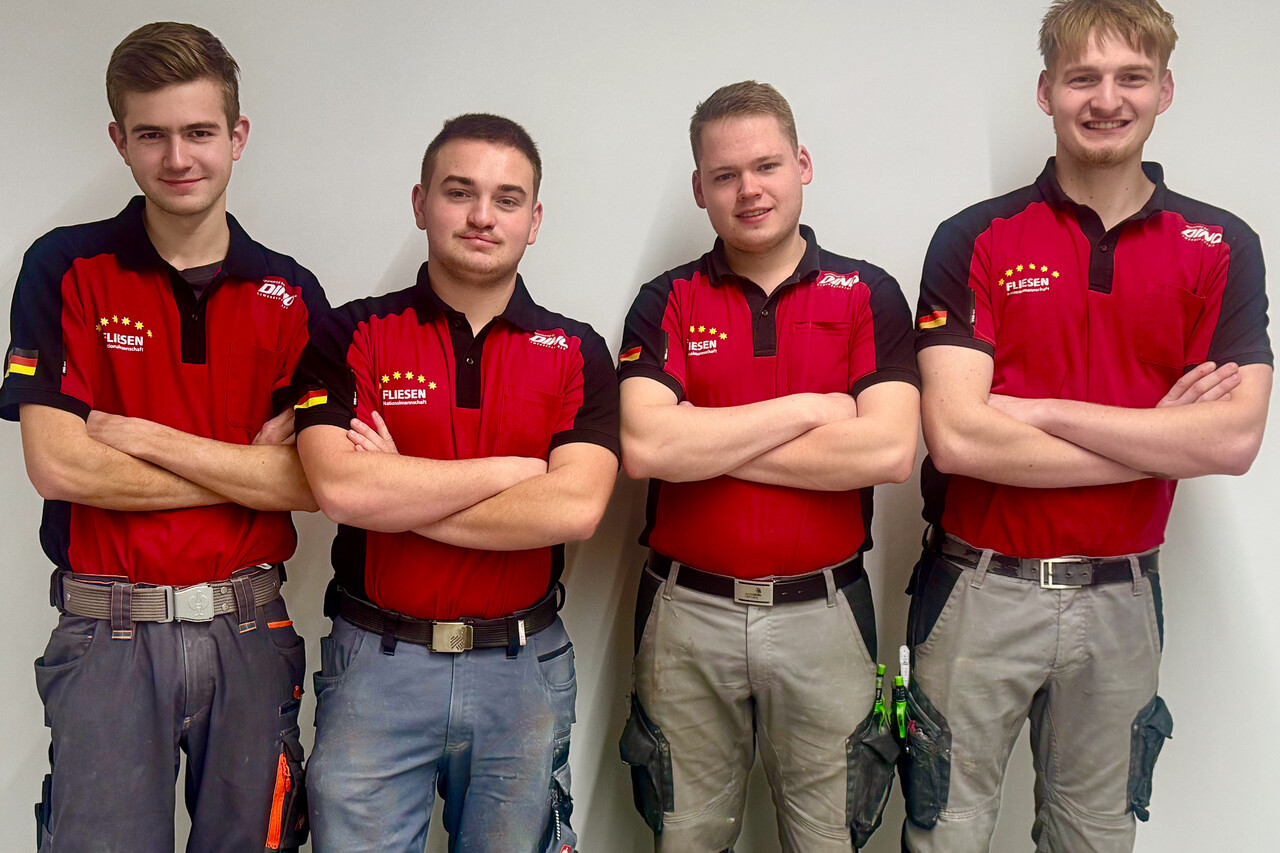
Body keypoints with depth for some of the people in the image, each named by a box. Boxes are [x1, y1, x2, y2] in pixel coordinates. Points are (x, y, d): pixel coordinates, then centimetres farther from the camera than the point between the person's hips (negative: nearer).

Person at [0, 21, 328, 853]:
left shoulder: (291, 296, 2)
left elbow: (316, 481, -7)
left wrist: (142, 436, -12)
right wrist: (250, 468, -11)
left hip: (249, 632, 2)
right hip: (107, 634, -2)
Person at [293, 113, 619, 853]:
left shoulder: (577, 353, 0)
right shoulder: (353, 336, -2)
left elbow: (576, 507, -15)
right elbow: (341, 487, -18)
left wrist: (400, 497, -14)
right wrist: (516, 469, -13)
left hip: (523, 670, 1)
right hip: (377, 661, -1)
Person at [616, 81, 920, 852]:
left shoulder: (869, 295, 1)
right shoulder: (666, 303, 3)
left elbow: (890, 450, -15)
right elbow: (644, 446, -15)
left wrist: (709, 446, -12)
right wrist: (808, 409, -12)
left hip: (822, 613, 0)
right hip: (689, 613, 1)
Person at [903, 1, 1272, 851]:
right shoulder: (974, 240, -6)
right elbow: (957, 438, -17)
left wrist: (1037, 410, -16)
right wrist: (1157, 439, -12)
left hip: (1121, 597, 2)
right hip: (980, 590, -2)